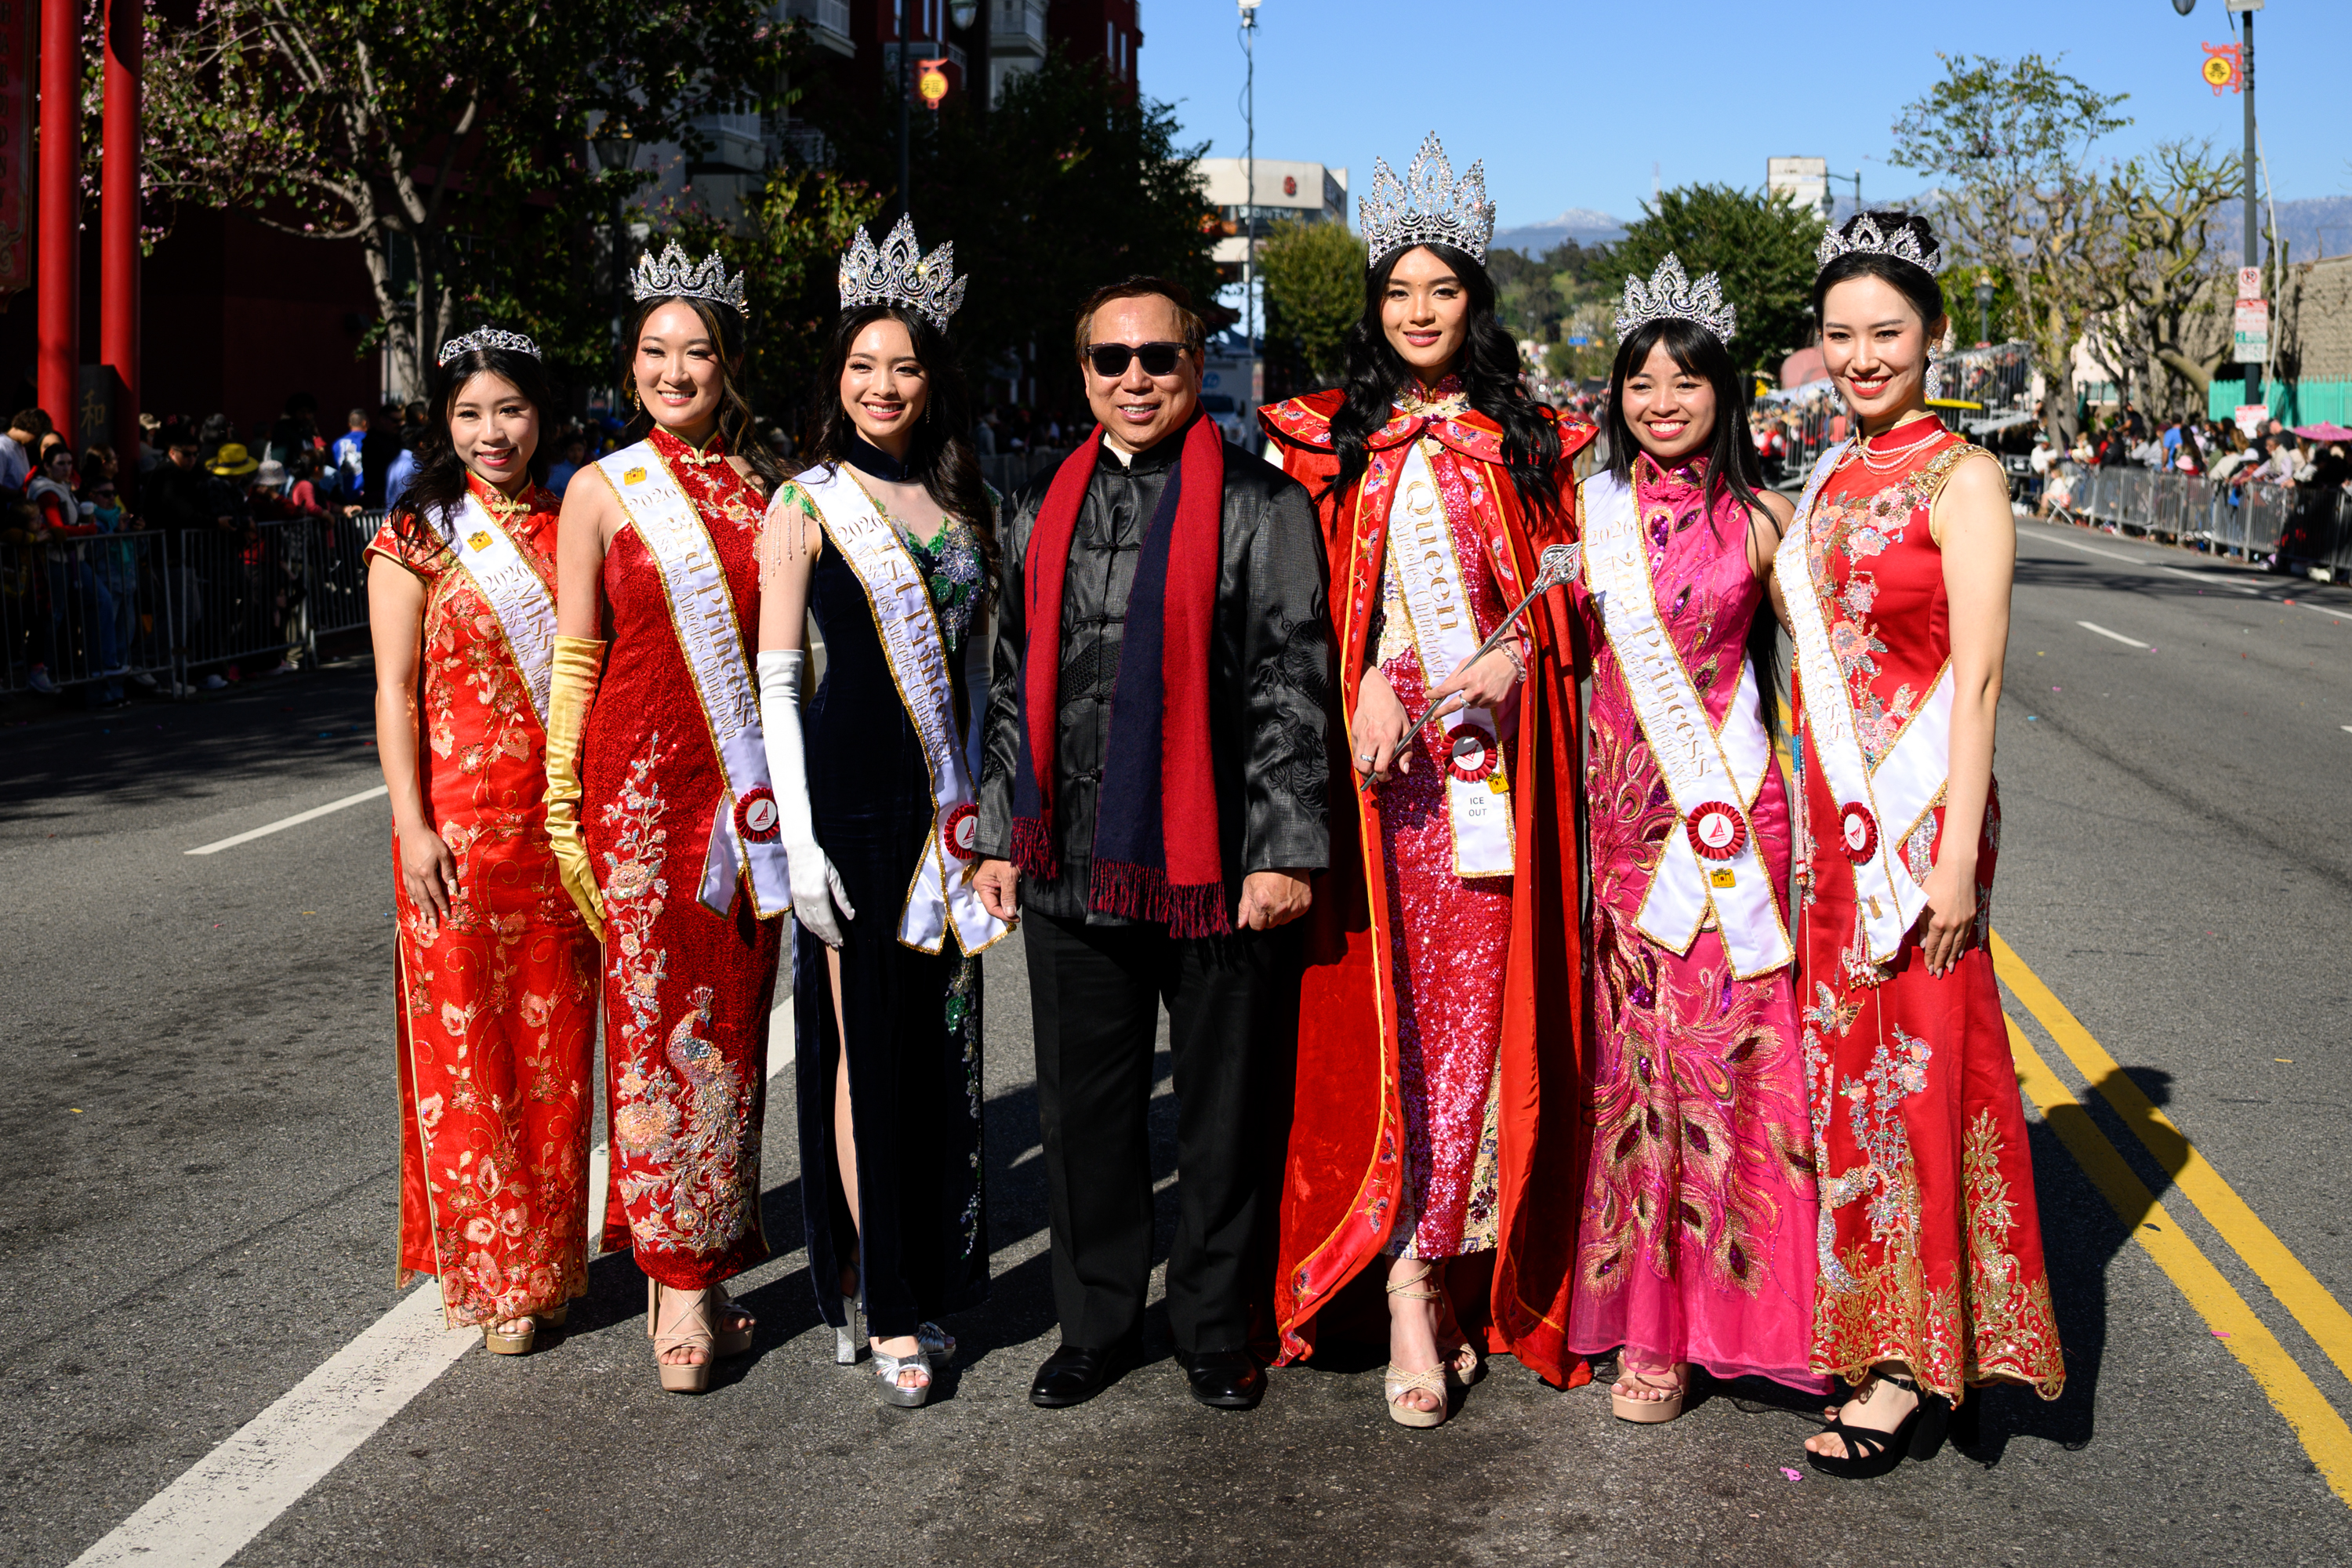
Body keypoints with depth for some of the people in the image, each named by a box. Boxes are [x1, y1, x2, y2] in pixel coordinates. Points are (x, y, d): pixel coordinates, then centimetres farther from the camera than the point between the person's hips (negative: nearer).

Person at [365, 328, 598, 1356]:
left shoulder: (571, 528, 9)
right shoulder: (418, 537, 0)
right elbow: (396, 689, -3)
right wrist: (412, 825, -11)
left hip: (564, 822, 3)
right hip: (458, 821, -3)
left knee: (554, 1039, 8)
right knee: (465, 1039, 1)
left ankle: (545, 1258, 21)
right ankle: (485, 1273, 13)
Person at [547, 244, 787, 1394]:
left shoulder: (764, 486, 9)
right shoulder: (602, 491, 2)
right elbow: (574, 658, 2)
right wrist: (561, 809, -2)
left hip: (745, 789, 3)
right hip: (639, 782, -2)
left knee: (730, 1026, 7)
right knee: (653, 1023, -2)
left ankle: (706, 1264, 20)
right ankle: (679, 1283, 8)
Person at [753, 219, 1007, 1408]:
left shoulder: (962, 502, 13)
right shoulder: (808, 504, -2)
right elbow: (774, 680, -5)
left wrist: (988, 804, 11)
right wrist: (795, 836, -12)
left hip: (947, 800, 5)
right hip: (850, 795, -5)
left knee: (943, 1039, 9)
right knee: (865, 1039, -2)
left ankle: (929, 1276, 22)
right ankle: (886, 1307, 7)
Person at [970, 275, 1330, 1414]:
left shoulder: (1262, 506, 0)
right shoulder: (1039, 513, 13)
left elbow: (1292, 689, -5)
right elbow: (1012, 686, 17)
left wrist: (1285, 850, -11)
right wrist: (998, 835, 12)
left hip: (1217, 862, -4)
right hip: (1070, 863, 4)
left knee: (1225, 1110, 7)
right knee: (1083, 1108, 11)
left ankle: (1215, 1330, 24)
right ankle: (1095, 1324, 27)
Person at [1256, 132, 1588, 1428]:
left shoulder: (1527, 444, 12)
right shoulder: (1337, 444, 11)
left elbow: (1565, 597, 10)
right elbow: (1317, 604, 6)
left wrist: (1510, 657, -9)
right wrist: (1367, 686, -11)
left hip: (1499, 761, 1)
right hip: (1381, 756, 0)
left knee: (1481, 1001, -3)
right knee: (1386, 1000, -5)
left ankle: (1429, 1270, 5)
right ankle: (1415, 1286, -3)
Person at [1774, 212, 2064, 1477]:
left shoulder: (1961, 479, -8)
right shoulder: (1826, 480, 13)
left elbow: (1976, 680, -13)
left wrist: (1956, 852, -18)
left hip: (1918, 807, -7)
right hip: (1827, 808, 7)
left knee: (1917, 1069, 0)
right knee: (1840, 1058, 11)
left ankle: (1918, 1370, 10)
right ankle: (1854, 1321, 24)